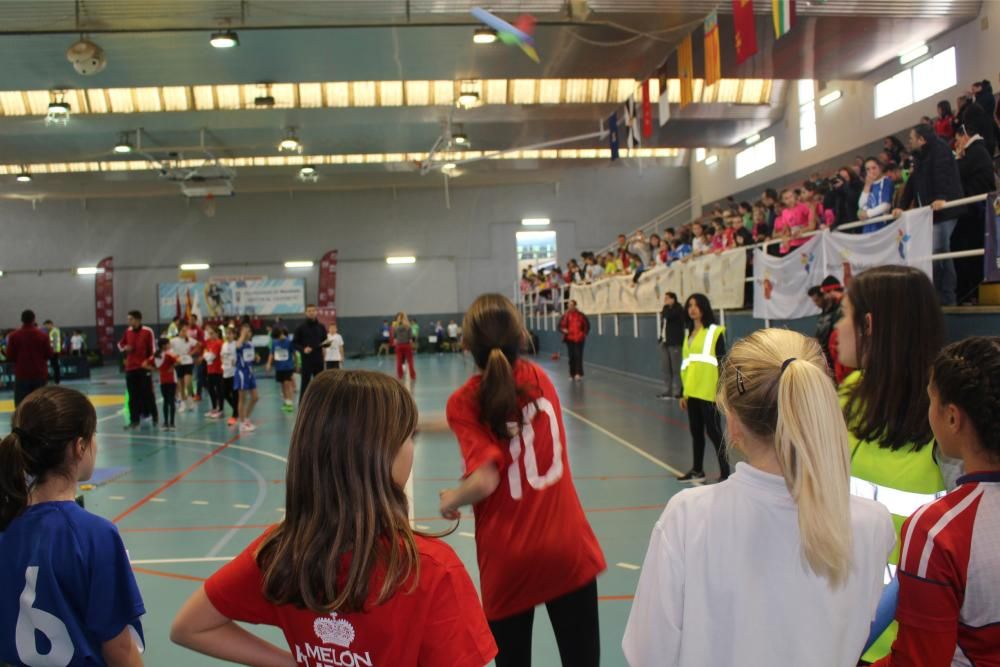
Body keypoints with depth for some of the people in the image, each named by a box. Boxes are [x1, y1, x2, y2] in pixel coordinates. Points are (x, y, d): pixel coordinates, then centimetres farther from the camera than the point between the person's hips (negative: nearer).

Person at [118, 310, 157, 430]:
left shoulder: (147, 331, -8)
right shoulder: (128, 331, 7)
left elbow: (153, 349, -6)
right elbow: (120, 344, 20)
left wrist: (148, 362, -16)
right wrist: (124, 347, -2)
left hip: (144, 368, -4)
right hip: (130, 368, 4)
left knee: (148, 393, 3)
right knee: (133, 396, 5)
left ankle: (154, 417, 19)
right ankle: (134, 420, 11)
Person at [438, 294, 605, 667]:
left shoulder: (464, 402, -10)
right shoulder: (540, 379, 2)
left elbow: (485, 481, -19)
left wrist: (450, 501, -1)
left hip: (507, 560, -2)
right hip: (568, 547, 2)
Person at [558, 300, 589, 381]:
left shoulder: (581, 315, -2)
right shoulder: (566, 316, 2)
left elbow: (587, 325, 7)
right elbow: (561, 325, 6)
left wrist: (584, 334, 0)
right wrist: (563, 330, -15)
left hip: (579, 339, -2)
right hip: (569, 339, 2)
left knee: (578, 356, -10)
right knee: (571, 356, 5)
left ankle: (579, 374, -15)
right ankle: (572, 374, 13)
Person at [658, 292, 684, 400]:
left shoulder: (678, 309, -7)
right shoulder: (667, 310, 16)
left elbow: (668, 316, -24)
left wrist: (666, 306, -7)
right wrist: (661, 338, 14)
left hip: (675, 343, -8)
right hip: (664, 342, 8)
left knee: (676, 368, -6)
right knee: (666, 368, 9)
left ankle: (678, 391, -2)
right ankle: (669, 390, 15)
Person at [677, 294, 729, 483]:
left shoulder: (715, 332, -6)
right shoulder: (689, 333, 14)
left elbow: (722, 361, -8)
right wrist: (685, 392, 16)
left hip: (708, 391, -6)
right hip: (692, 391, 7)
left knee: (713, 431, -4)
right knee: (696, 431, 14)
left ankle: (725, 472, 1)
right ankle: (697, 470, 24)